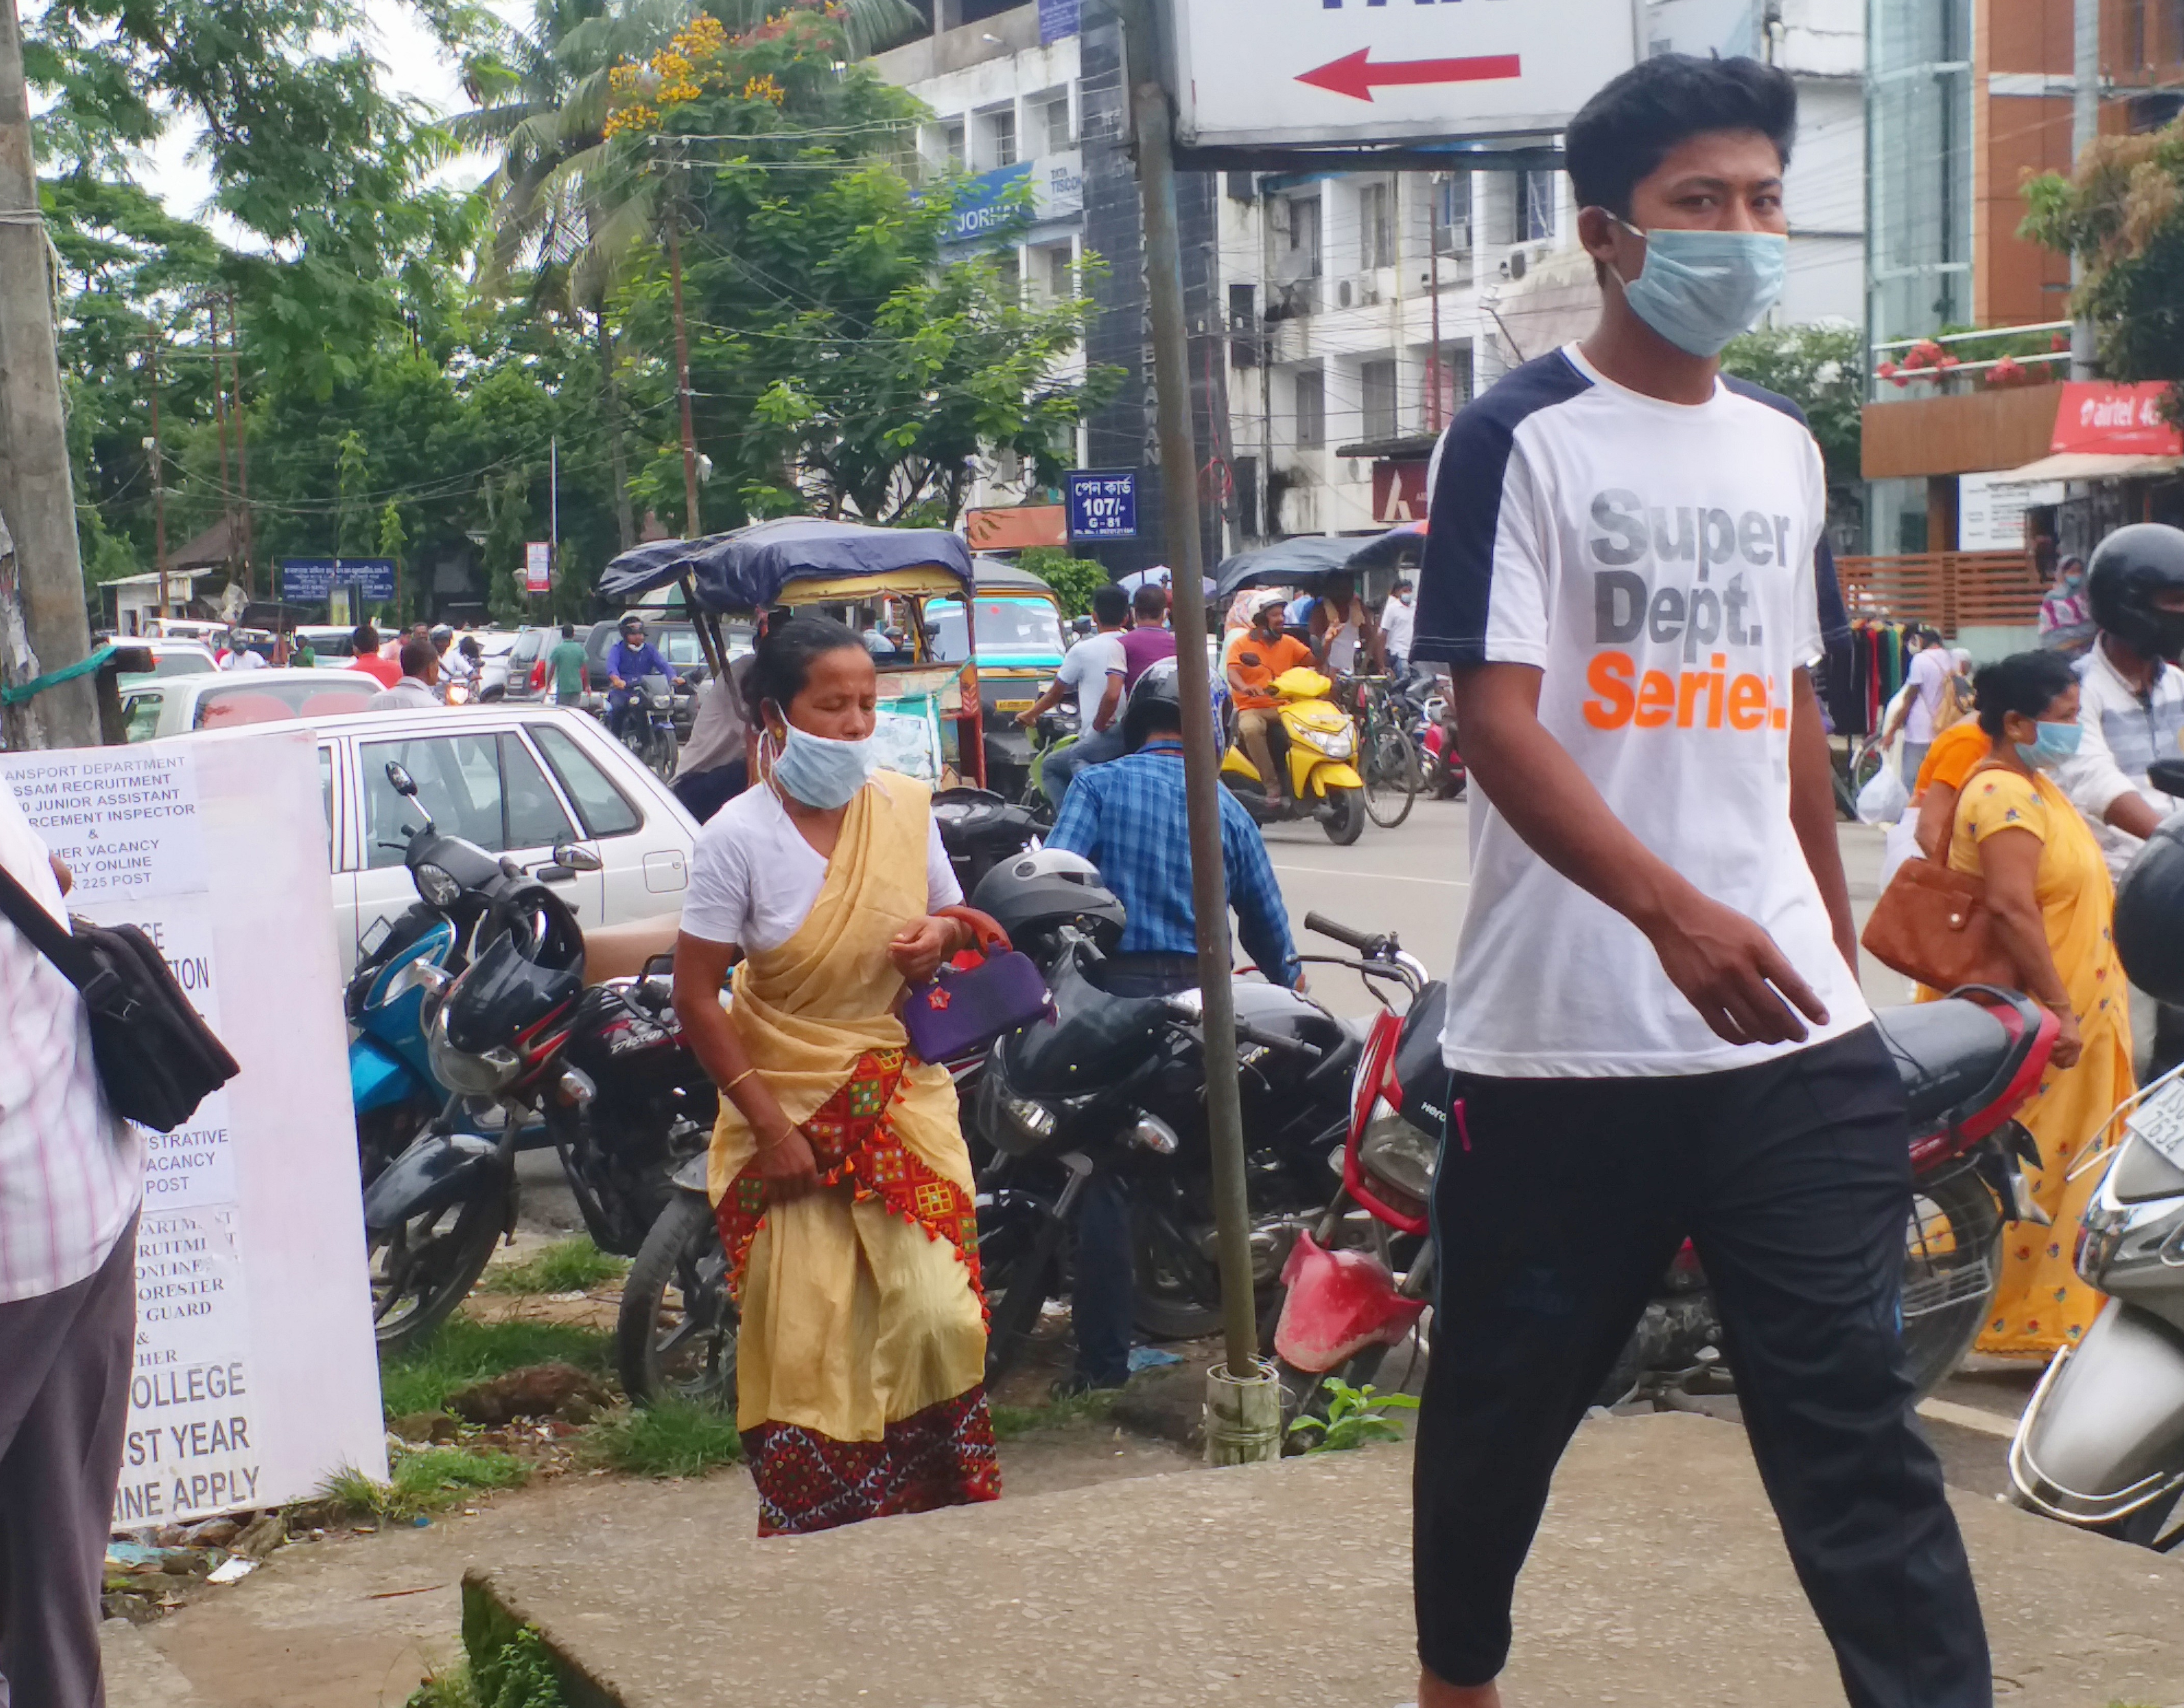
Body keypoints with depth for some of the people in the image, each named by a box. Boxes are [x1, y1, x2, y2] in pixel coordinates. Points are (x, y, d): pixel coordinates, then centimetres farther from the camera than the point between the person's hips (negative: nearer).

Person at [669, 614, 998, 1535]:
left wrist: (942, 934, -10)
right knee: (802, 1343, 0)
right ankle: (813, 1538, 15)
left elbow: (955, 921, 16)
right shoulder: (736, 837, -12)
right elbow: (696, 997, -10)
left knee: (938, 1313, -6)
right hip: (785, 1108, -3)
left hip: (902, 1094, 3)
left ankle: (940, 1516, 15)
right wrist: (769, 1125, -13)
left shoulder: (907, 807, 0)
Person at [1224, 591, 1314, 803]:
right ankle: (1272, 785, -29)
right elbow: (1232, 672, -15)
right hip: (1252, 707, -3)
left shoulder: (1288, 643, 14)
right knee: (1251, 729, -38)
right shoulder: (1241, 644, 2)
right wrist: (1245, 688, -37)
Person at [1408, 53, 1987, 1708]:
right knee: (1509, 1399, 12)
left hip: (1793, 1035, 4)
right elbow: (1497, 720, -15)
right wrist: (1677, 913, -28)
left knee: (1856, 1415, 0)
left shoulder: (1784, 446, 12)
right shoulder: (1522, 439, -6)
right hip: (1566, 1038, -4)